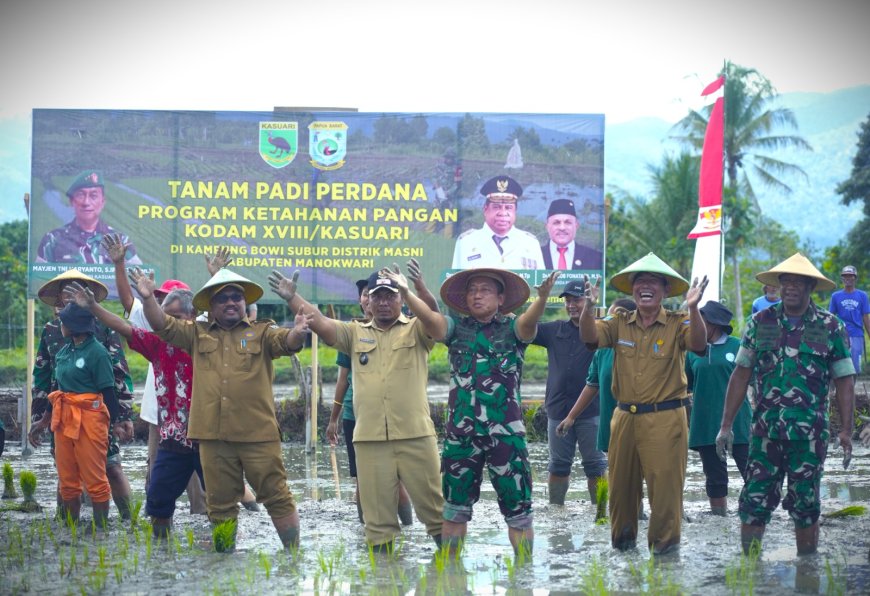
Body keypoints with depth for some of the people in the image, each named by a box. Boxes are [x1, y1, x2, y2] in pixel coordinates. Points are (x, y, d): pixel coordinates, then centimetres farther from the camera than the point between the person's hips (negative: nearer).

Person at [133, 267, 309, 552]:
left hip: (258, 434, -2)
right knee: (220, 503, 12)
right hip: (212, 435, 3)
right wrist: (148, 299, -12)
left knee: (277, 496, 0)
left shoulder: (262, 332, 6)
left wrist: (297, 333, -36)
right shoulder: (198, 333, 13)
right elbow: (163, 326, 7)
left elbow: (285, 341, -11)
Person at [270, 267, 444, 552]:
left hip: (416, 435, -2)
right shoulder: (355, 333, 14)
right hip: (369, 438, 2)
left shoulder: (416, 330, 5)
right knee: (377, 511, 6)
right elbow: (320, 323, 4)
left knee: (431, 501, 4)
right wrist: (292, 298, -11)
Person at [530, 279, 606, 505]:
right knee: (559, 464, 11)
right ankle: (555, 508, 18)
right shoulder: (555, 330, 11)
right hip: (558, 409, 4)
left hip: (590, 410, -4)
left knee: (595, 464, 2)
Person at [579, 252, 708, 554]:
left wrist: (693, 308, -36)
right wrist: (589, 305, -26)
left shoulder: (677, 324, -3)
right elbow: (590, 336, -7)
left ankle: (664, 541, 9)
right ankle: (622, 538, 29)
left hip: (665, 419, -4)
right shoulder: (620, 324, 7)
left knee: (665, 484, -3)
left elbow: (698, 343, -20)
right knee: (621, 482, 13)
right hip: (625, 417, 4)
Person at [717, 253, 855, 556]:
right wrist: (726, 425, 5)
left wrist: (846, 431, -6)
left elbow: (844, 382, 2)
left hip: (810, 433, -1)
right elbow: (741, 375, 9)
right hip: (765, 430, 1)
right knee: (754, 501, -2)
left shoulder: (830, 327, 1)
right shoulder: (760, 323, 6)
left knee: (805, 505, 6)